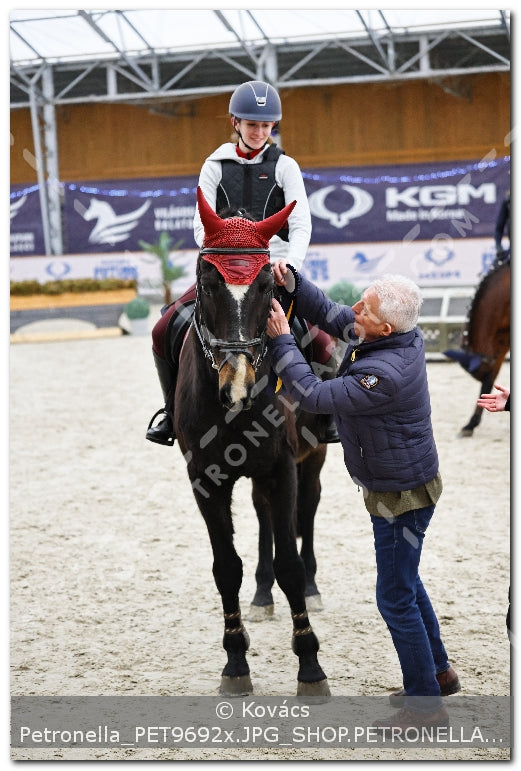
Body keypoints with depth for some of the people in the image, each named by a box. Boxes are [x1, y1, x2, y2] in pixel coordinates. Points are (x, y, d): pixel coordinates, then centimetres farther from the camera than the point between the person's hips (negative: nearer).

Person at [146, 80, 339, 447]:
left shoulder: (284, 166, 4)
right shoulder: (216, 166, 7)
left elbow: (301, 224, -3)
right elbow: (202, 224, 2)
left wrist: (290, 261, -23)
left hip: (275, 269, -1)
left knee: (320, 341, -21)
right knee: (165, 331, -14)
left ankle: (328, 416, 4)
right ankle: (174, 410, 8)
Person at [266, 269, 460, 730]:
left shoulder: (385, 372, -34)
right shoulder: (394, 337, -5)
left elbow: (314, 397, -27)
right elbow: (328, 314, 7)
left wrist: (281, 339, -21)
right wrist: (291, 282, -8)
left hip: (401, 495, -10)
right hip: (405, 484, 10)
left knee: (395, 598, 1)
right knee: (406, 581, 24)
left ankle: (426, 704, 14)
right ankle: (438, 671, 41)